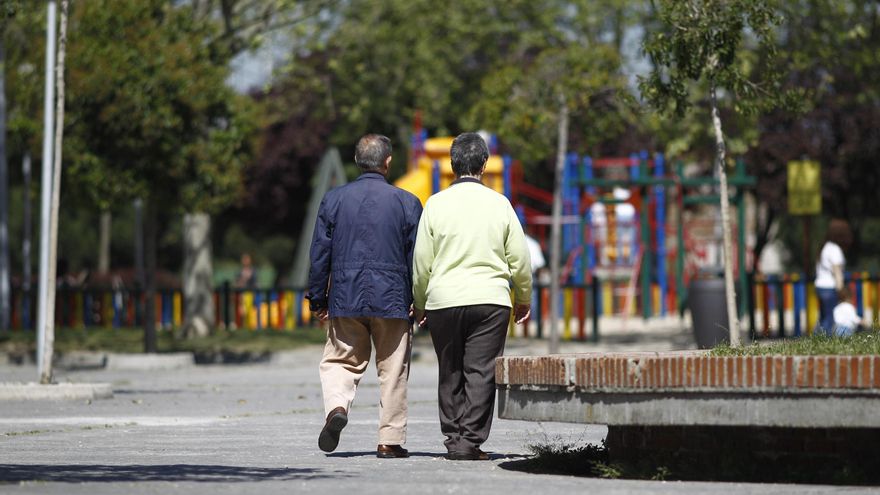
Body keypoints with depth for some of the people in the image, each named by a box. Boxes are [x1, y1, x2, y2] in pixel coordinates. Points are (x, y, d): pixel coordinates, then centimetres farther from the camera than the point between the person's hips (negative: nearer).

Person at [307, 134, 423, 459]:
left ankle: (336, 407, -17)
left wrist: (317, 298, 11)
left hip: (345, 298, 1)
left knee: (340, 361, 11)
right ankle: (390, 441, 7)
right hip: (392, 299, -1)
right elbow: (417, 258, 0)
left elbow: (319, 253, 4)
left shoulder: (333, 200, 2)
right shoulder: (406, 203, -2)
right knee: (393, 371, 6)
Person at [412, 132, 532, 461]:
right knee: (481, 372, 0)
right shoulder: (499, 204, 1)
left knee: (450, 374, 11)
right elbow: (519, 259, 5)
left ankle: (453, 439, 13)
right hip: (491, 299, -1)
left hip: (443, 300, 1)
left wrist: (420, 304, 15)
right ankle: (470, 440, -6)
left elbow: (421, 262, 3)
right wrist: (523, 298, 20)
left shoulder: (436, 204, 0)